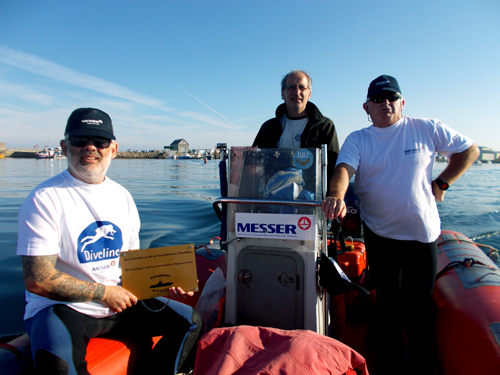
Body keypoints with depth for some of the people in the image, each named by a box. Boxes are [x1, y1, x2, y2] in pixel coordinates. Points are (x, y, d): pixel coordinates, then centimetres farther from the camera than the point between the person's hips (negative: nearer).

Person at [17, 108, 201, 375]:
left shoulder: (122, 197, 7)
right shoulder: (45, 199, -12)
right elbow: (37, 279, -17)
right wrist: (105, 293, -13)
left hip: (118, 303, 6)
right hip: (59, 308, -5)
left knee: (189, 320, 1)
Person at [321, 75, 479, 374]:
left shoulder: (427, 129, -1)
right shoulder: (357, 139, 0)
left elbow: (469, 150, 8)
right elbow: (344, 168, -18)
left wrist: (441, 183, -1)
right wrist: (337, 196, -39)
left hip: (422, 232, -1)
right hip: (379, 233, 1)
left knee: (420, 300, 8)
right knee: (386, 296, 15)